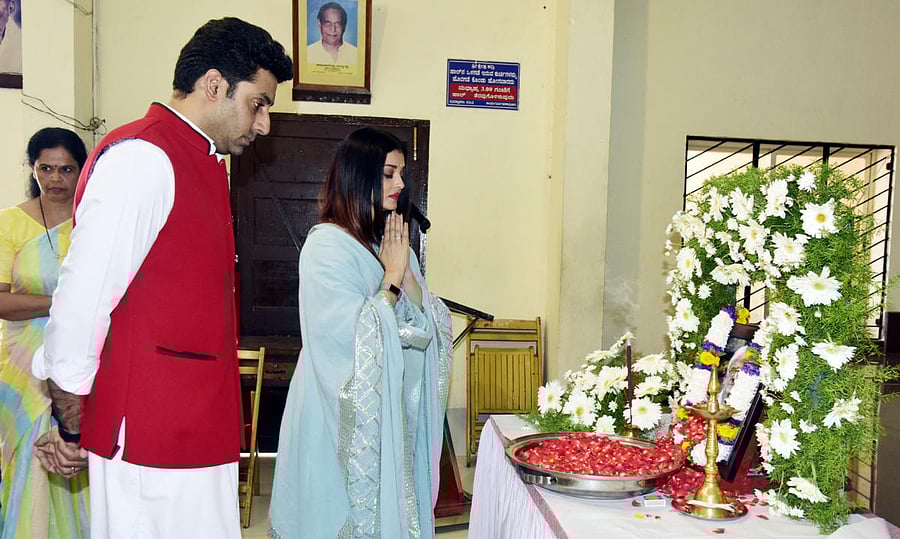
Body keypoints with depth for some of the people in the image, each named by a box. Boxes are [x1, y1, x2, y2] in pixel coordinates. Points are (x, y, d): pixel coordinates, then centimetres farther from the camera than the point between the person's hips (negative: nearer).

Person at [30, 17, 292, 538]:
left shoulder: (202, 164, 16)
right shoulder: (142, 158, -14)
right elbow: (80, 301, -17)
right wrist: (72, 427, -6)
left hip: (202, 431, 9)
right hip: (150, 438, -9)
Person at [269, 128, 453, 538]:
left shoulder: (391, 242, 10)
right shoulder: (327, 245, -14)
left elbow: (427, 327, 3)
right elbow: (357, 339, -22)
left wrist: (405, 270, -9)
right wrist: (392, 276, -13)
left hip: (392, 414, 7)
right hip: (344, 424, -7)